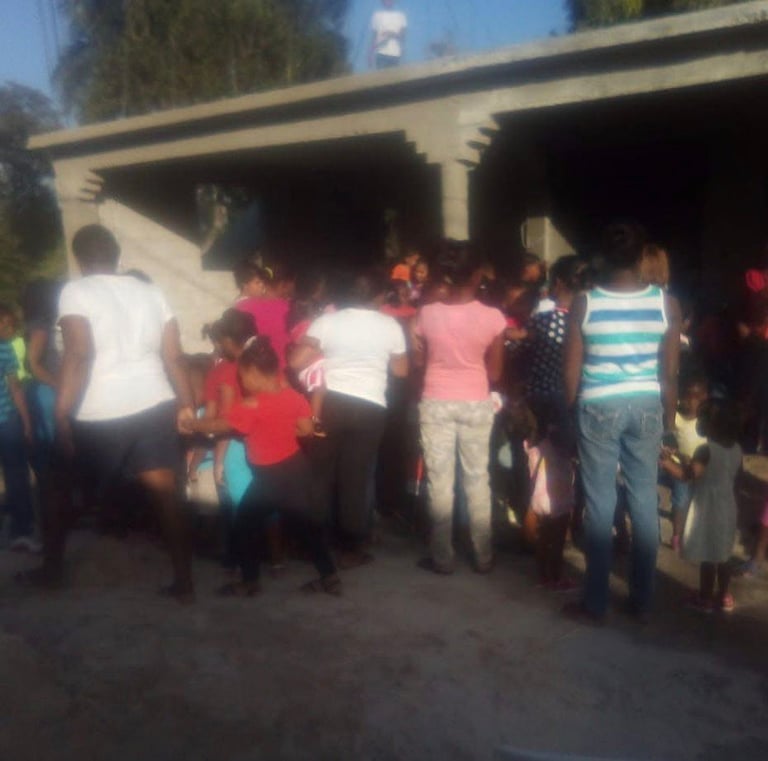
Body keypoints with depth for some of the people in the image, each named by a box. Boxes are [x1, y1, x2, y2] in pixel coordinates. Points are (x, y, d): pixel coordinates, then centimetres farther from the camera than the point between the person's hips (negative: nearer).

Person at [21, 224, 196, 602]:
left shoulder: (75, 291, -4)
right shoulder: (151, 292, 11)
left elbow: (79, 356, -16)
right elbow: (174, 356, 6)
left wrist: (61, 415, -16)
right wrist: (187, 404, 11)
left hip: (97, 414, -3)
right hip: (154, 406, 4)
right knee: (166, 494, 4)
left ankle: (51, 569, 32)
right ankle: (184, 582, 5)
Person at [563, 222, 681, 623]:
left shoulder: (584, 304, -8)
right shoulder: (666, 303, -4)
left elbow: (571, 372, -5)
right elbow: (670, 372, -1)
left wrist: (570, 411, 9)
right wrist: (670, 417, 11)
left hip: (598, 407, -2)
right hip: (646, 407, 2)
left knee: (600, 505, 5)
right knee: (645, 503, 11)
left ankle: (595, 603, 14)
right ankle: (642, 600, 22)